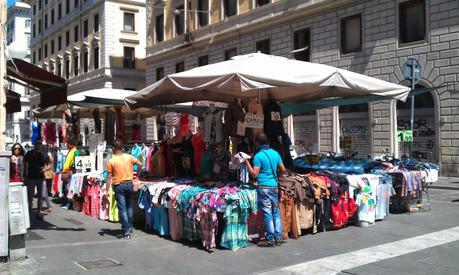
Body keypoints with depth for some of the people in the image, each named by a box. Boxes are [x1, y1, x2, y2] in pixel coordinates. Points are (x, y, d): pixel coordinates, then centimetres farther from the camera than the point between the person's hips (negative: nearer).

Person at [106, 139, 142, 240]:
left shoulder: (111, 161, -8)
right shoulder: (129, 157, 0)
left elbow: (109, 177, -9)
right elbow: (140, 164, 4)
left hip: (119, 186, -3)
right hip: (129, 184, 3)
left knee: (122, 209, 0)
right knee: (129, 207, 18)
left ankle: (125, 231, 0)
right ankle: (130, 227, 25)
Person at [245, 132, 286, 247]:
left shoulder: (258, 156, -9)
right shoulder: (275, 153, 8)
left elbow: (254, 174, -12)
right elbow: (283, 170, 12)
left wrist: (247, 162, -5)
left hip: (264, 187, -6)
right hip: (275, 186, 6)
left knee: (267, 213, -1)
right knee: (276, 212, 12)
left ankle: (270, 239, 2)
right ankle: (278, 237, 13)